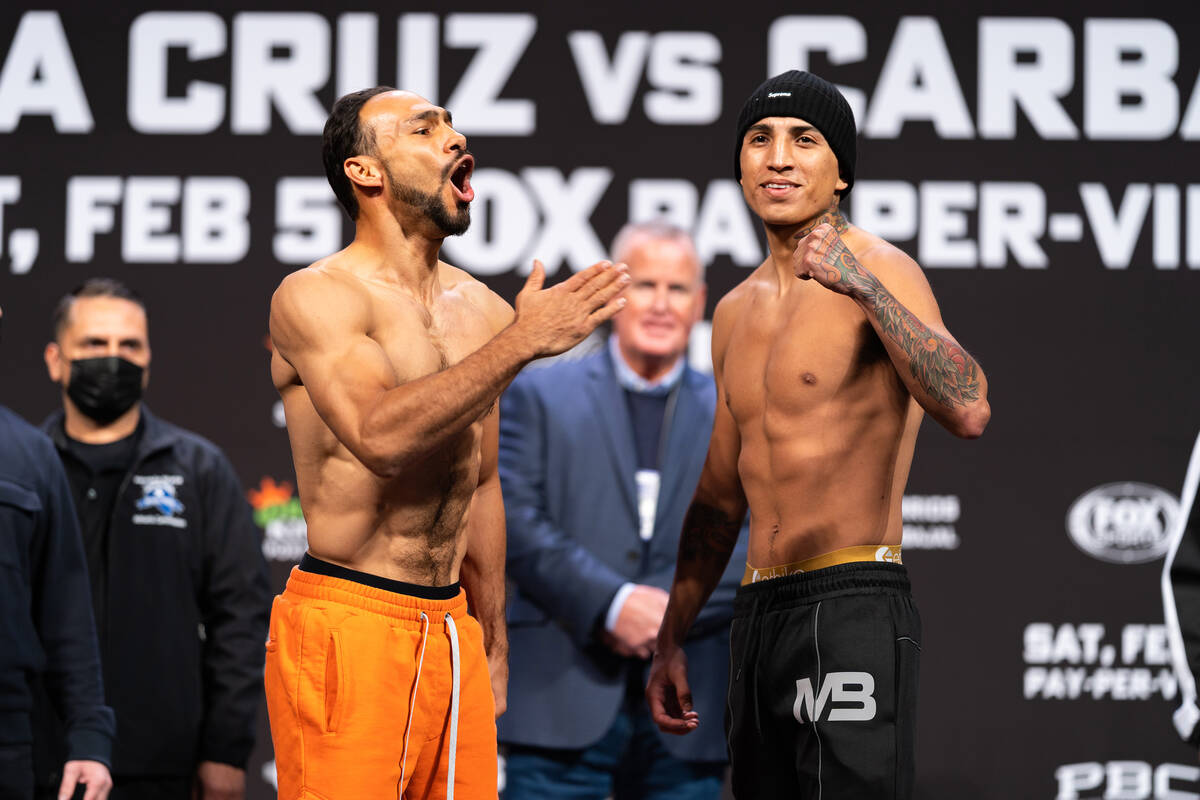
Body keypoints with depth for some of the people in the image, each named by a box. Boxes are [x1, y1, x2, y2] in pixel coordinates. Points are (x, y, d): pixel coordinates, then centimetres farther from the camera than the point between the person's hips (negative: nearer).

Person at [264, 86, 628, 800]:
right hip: (348, 626, -6)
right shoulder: (314, 298, -8)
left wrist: (494, 642, 23)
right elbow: (380, 435, -25)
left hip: (454, 626, 6)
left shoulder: (481, 310, 13)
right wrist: (521, 342, -22)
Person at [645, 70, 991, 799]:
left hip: (852, 608, -8)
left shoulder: (881, 273, -6)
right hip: (761, 615, 8)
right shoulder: (737, 312, 18)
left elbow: (968, 410, -24)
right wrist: (672, 638, 25)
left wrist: (862, 285, -29)